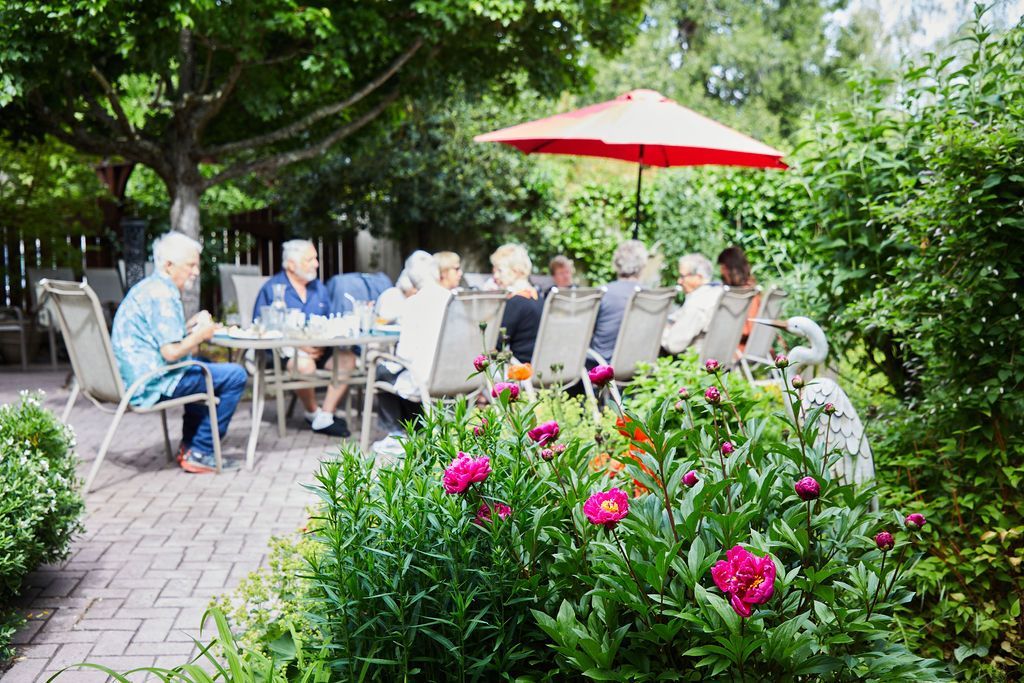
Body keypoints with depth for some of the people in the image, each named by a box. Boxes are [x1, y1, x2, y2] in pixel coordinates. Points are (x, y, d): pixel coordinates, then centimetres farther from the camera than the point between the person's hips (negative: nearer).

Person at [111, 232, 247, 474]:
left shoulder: (148, 287, 16)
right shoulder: (162, 295, -17)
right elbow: (171, 352, -24)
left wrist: (189, 326, 13)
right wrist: (201, 334, -8)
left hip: (133, 379, 11)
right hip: (150, 384, -11)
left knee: (203, 366, 33)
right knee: (235, 376, -11)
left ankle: (189, 445, 28)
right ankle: (199, 453, -4)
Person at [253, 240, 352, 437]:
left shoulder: (319, 288, 16)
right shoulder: (271, 289, -4)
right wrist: (299, 345, -20)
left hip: (316, 349, 6)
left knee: (347, 358, -18)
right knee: (305, 364, -37)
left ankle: (326, 417, -16)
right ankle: (313, 413, -10)